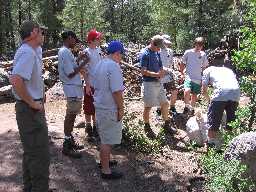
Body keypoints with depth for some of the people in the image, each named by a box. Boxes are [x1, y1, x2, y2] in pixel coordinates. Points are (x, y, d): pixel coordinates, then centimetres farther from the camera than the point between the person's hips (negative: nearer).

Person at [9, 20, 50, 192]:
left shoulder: (34, 50, 11)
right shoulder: (28, 53, -20)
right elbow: (15, 80, -34)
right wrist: (32, 102, -24)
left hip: (32, 109, 11)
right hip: (31, 110, -11)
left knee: (31, 152, 20)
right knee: (40, 155, -3)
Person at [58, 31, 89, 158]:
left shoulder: (65, 51, 13)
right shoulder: (65, 52, -18)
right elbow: (70, 73, -21)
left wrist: (78, 59, 13)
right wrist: (83, 63, -14)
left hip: (74, 88, 10)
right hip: (73, 89, -10)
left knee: (71, 115, 17)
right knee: (70, 116, -4)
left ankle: (70, 141, 28)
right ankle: (67, 146, 5)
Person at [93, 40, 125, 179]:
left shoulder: (99, 65, 10)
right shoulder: (114, 66, -19)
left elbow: (95, 86, 17)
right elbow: (117, 91, -23)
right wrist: (121, 108, -15)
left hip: (99, 105, 10)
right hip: (110, 108, -9)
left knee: (104, 137, 24)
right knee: (107, 141, 0)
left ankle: (104, 160, 39)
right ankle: (106, 171, 9)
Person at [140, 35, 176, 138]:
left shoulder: (157, 53, 10)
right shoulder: (145, 54, -13)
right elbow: (143, 71, -18)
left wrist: (162, 73, -6)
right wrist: (157, 74, -25)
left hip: (158, 83, 8)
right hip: (149, 83, -8)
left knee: (165, 104, 13)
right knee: (148, 107, 3)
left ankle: (166, 125, 28)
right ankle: (147, 128, 20)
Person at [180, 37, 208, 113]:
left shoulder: (203, 55, 4)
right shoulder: (188, 52, -2)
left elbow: (205, 67, 15)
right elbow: (182, 64, 8)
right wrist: (182, 73, 5)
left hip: (198, 79, 3)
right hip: (188, 77, -3)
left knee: (194, 95, 10)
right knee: (187, 91, -26)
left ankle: (191, 108, 31)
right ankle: (187, 106, -6)